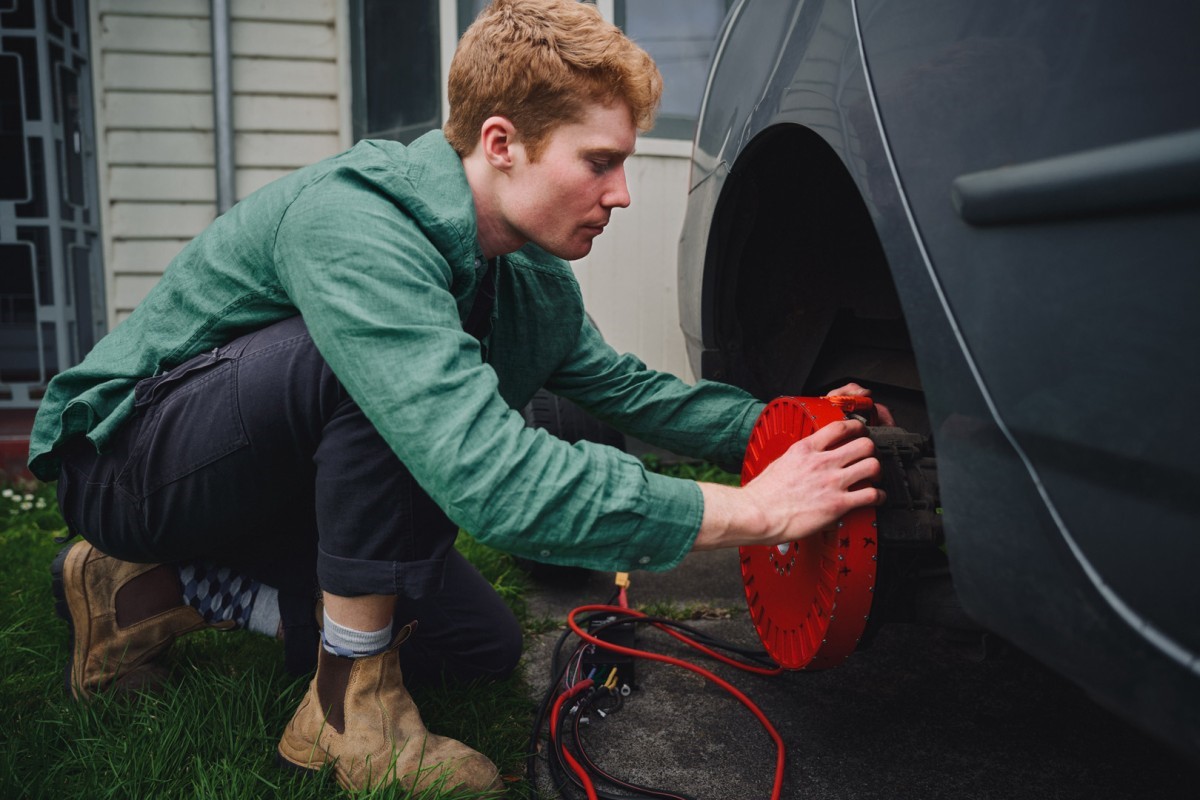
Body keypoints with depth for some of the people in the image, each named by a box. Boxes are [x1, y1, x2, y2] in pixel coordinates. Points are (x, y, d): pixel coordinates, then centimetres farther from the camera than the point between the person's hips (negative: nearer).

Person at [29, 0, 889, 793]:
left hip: (279, 487, 8)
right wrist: (750, 510, -38)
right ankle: (352, 699, -17)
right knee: (377, 360, -34)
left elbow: (622, 385, 9)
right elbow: (488, 477, -44)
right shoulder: (352, 222, -33)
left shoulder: (534, 278, -6)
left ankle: (170, 584, 10)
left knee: (484, 644, 4)